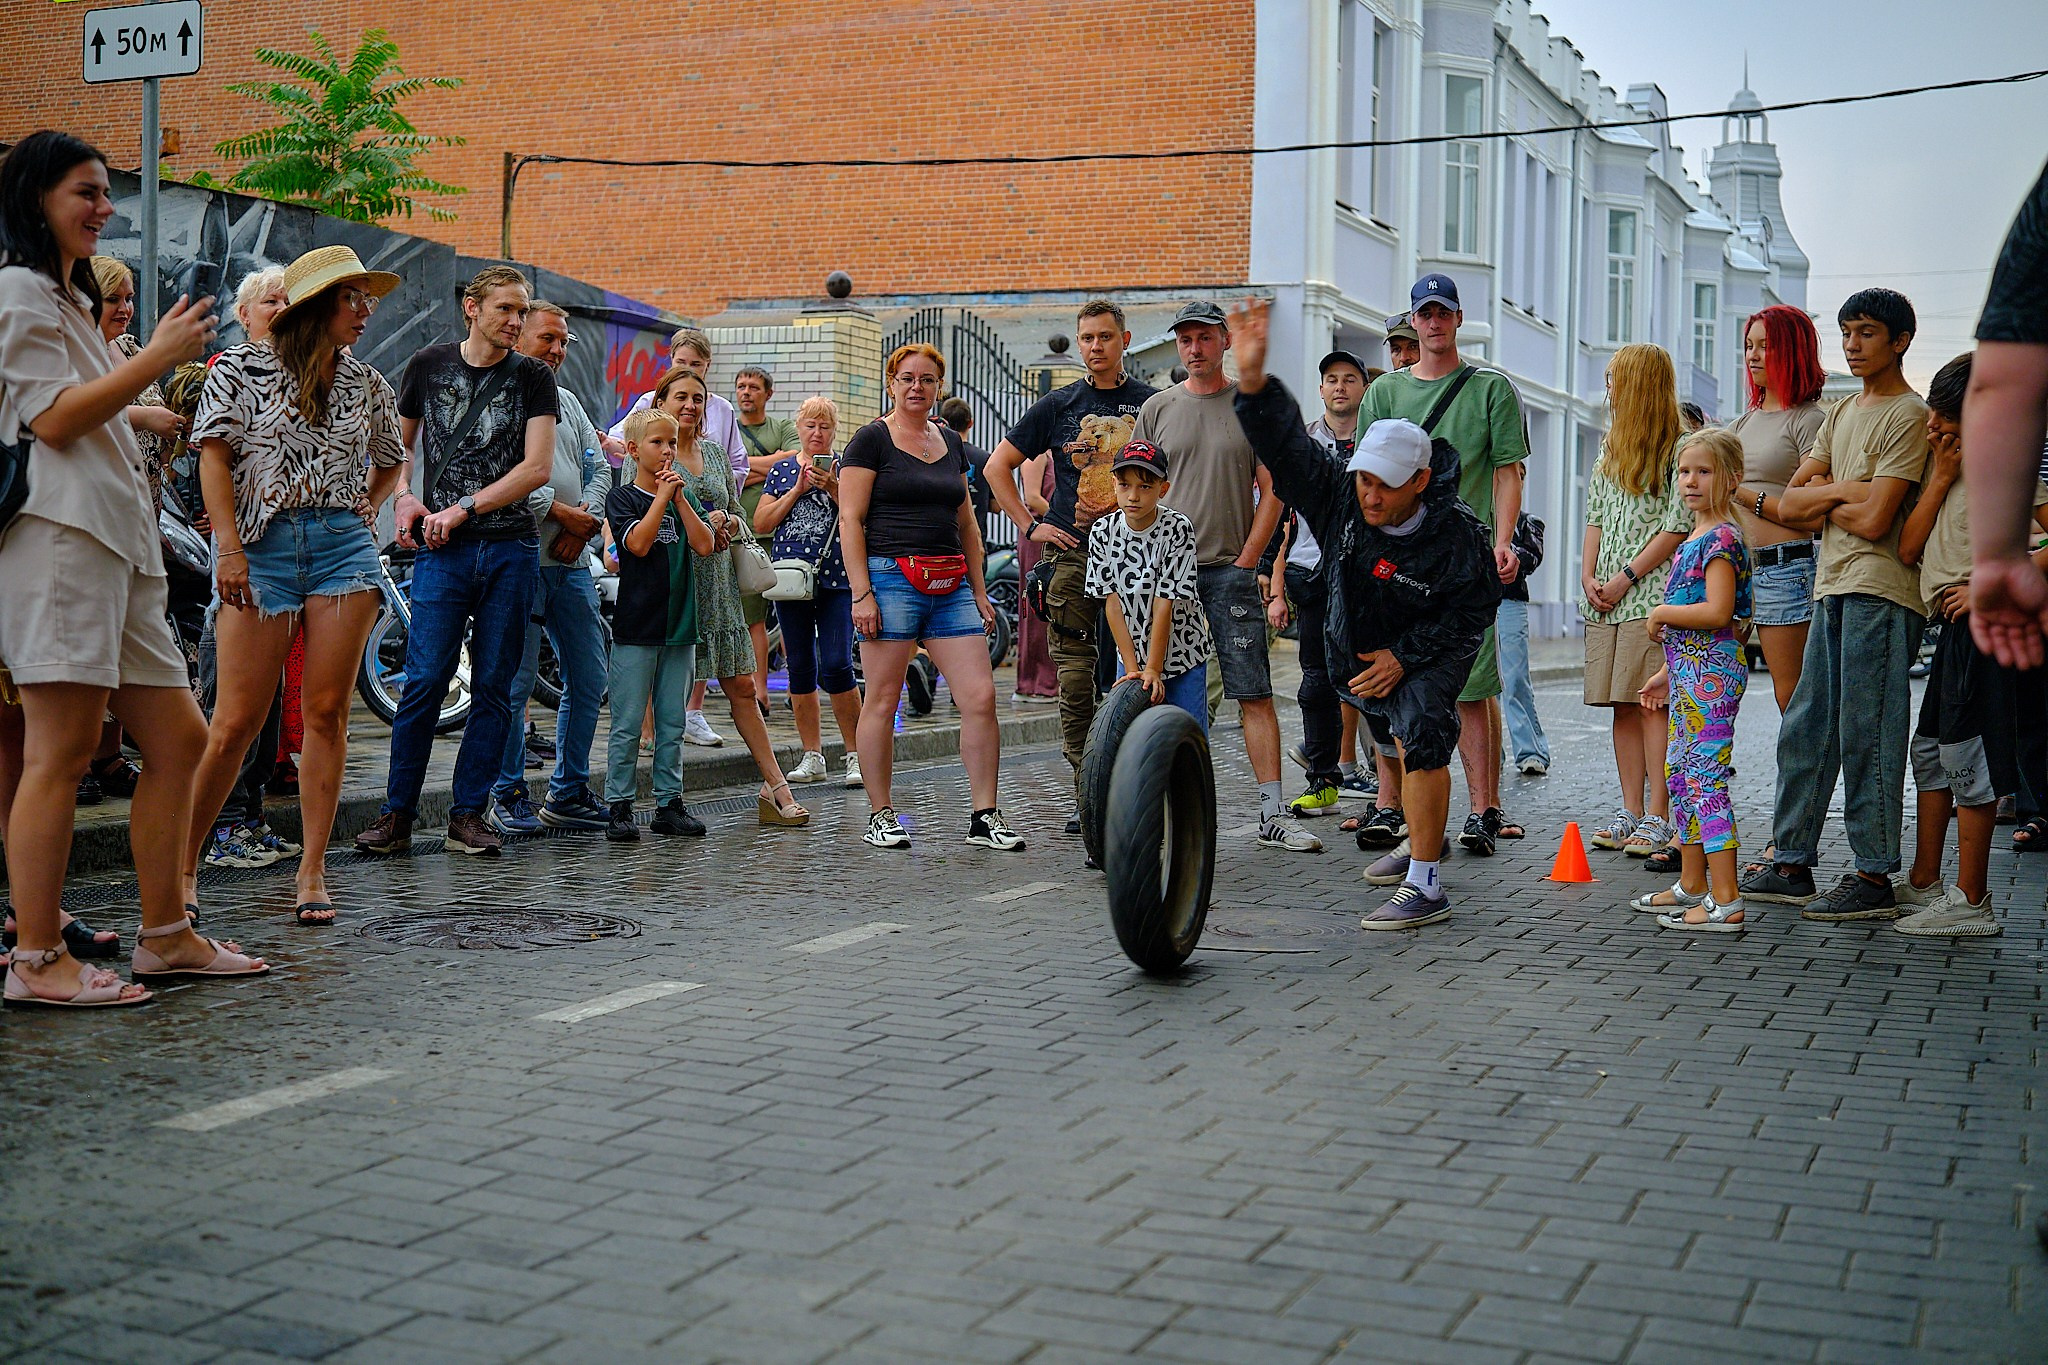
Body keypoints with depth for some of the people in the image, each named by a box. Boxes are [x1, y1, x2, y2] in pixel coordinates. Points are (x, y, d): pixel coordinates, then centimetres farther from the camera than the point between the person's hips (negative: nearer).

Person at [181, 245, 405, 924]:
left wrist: (370, 507, 13)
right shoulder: (240, 369, 4)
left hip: (343, 545, 3)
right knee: (237, 720, -7)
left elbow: (390, 462, 31)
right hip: (260, 545, -3)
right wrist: (229, 548, -11)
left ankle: (312, 870, 6)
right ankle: (182, 862, 9)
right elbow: (215, 457, -2)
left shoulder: (366, 384, 15)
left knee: (327, 713, -1)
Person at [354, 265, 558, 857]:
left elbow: (537, 466, -2)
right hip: (442, 548, -1)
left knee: (493, 687, 3)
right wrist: (404, 497, 2)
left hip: (511, 547, 1)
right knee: (425, 681, -7)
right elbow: (398, 442, 21)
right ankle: (397, 814, 2)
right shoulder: (429, 364, 9)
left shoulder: (532, 377, 6)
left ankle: (468, 814, 11)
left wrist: (463, 509, -8)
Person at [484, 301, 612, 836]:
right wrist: (559, 512, -13)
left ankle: (568, 793, 18)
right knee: (515, 682, -5)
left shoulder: (567, 401, 21)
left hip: (572, 561, 8)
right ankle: (508, 796, 6)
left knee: (589, 680, 8)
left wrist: (587, 520, -2)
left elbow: (597, 467, 16)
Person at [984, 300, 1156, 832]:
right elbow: (997, 466, 15)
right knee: (1075, 682, -1)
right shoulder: (1057, 405, 9)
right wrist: (1030, 526, 6)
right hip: (1072, 555, 1)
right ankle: (1085, 793, 6)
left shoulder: (1153, 405, 8)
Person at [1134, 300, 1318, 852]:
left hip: (1231, 571, -1)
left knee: (1255, 694, -4)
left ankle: (1273, 815, -2)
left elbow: (1271, 489, 4)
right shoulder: (1156, 409, 10)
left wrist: (1246, 559, -4)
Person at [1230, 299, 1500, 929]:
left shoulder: (1458, 536, -30)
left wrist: (1404, 655, -24)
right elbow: (1285, 444, -32)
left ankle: (1424, 887, -23)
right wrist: (1253, 379, -49)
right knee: (1391, 744, 21)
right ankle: (1421, 839, 48)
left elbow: (1473, 610, -19)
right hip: (1356, 644, 5)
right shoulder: (1337, 495, -23)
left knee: (1420, 733, -27)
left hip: (1433, 649, -5)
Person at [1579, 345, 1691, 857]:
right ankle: (1631, 810, 11)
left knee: (1651, 703, -9)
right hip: (1606, 599, 7)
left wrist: (1626, 578, -13)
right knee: (1622, 705, 7)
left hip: (1651, 594, -7)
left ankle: (1659, 816, -5)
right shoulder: (1611, 446, 19)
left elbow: (1677, 527, -10)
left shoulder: (1680, 447, -5)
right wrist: (1588, 575, 4)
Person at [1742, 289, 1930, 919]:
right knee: (1804, 731, 9)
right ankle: (1791, 864, 15)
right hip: (1833, 588, 8)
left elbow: (1874, 520, -15)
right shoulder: (1842, 413, 20)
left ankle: (1874, 878, -2)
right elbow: (1790, 502, 14)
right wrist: (1843, 489, -3)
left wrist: (1824, 501, 2)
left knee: (1866, 736, -7)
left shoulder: (1909, 416, -6)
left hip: (1881, 591, -8)